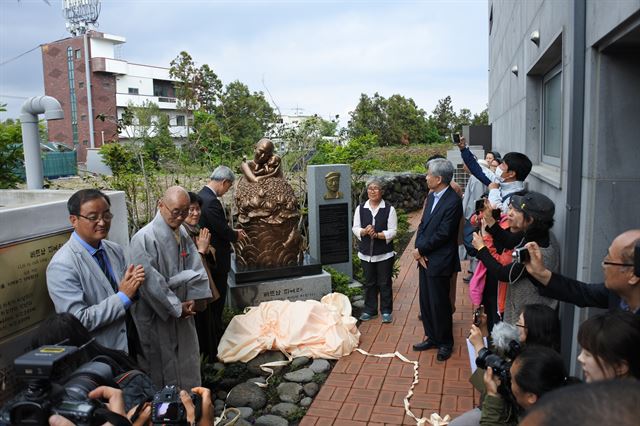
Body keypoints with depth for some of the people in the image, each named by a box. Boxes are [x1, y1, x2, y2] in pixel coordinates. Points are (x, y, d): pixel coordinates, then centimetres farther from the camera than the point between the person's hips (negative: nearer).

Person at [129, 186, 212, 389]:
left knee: (187, 362, 18)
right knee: (162, 367, 7)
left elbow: (195, 268, 3)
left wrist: (192, 298, -10)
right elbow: (150, 282, -22)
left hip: (182, 312, 7)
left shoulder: (182, 234, 4)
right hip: (157, 317, -7)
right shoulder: (144, 238, -20)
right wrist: (176, 308, -16)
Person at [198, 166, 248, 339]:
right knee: (217, 298, 4)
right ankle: (216, 336, 17)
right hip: (217, 259, -10)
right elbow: (223, 231, -23)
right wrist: (236, 235, -3)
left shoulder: (201, 195, 6)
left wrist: (232, 231, 9)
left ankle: (214, 331, 34)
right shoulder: (211, 201, -26)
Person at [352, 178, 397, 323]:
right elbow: (355, 228, 4)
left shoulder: (389, 209, -5)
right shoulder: (360, 208, 4)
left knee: (385, 283, 5)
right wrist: (364, 231, -17)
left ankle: (386, 311, 18)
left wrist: (377, 235, -22)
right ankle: (369, 310, 25)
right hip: (366, 253, 3)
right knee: (369, 283, 13)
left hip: (385, 254, -3)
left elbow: (392, 231, -8)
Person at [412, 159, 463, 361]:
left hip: (439, 261, -8)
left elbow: (442, 234, -20)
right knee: (425, 301, 16)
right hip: (424, 258, 8)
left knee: (439, 303, 4)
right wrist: (419, 250, -4)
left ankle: (445, 343, 24)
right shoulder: (431, 196, 8)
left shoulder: (453, 202, -18)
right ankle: (432, 337, 33)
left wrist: (421, 250, -12)